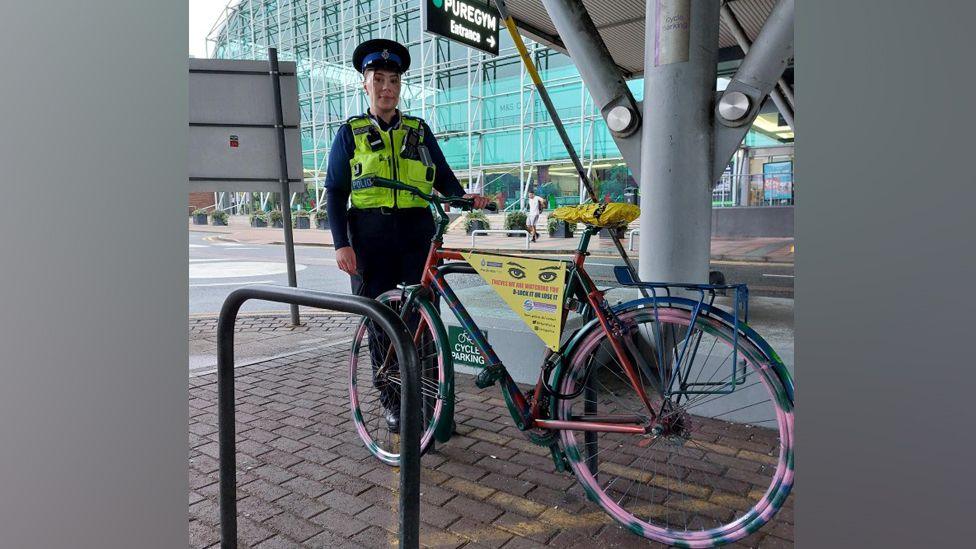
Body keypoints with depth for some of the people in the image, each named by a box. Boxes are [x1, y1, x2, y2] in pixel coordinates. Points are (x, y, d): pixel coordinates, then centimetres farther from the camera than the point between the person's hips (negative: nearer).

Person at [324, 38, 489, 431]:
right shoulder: (350, 133, 9)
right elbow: (335, 192, 5)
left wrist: (467, 198, -7)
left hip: (417, 233, 1)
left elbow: (443, 177, 15)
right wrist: (341, 244, -5)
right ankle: (392, 400, 18)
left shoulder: (419, 130, 14)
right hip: (371, 239, -1)